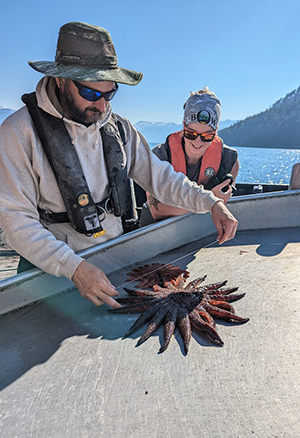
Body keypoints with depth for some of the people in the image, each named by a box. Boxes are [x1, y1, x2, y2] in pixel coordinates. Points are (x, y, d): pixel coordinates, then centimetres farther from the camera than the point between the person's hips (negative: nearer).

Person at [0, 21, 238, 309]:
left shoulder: (118, 128, 5)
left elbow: (158, 175, 4)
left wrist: (211, 203, -9)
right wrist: (74, 268, -29)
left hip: (115, 251, 5)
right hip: (52, 265, -4)